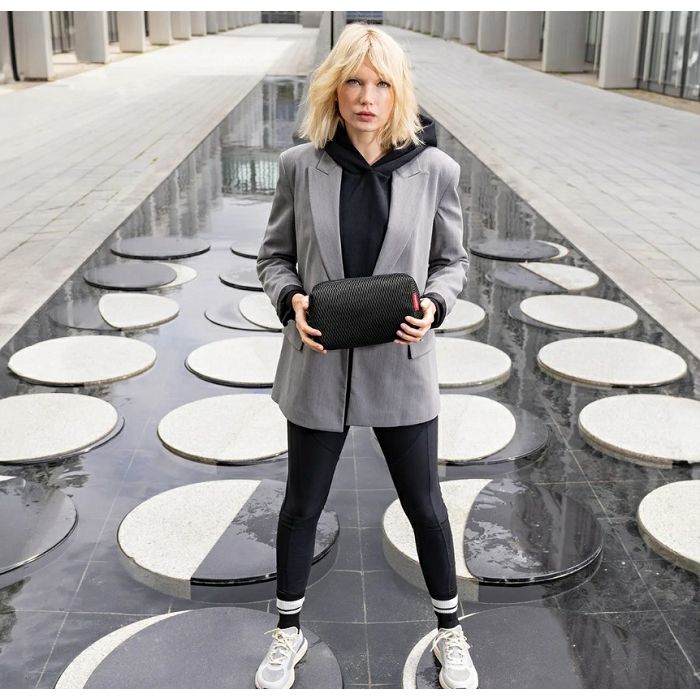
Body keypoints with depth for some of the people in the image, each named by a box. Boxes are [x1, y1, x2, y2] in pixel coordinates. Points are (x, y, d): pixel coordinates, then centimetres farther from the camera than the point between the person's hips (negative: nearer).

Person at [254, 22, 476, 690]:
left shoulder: (434, 169, -6)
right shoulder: (300, 165, -6)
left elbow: (452, 261, 3)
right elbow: (274, 255, 4)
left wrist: (433, 305, -16)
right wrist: (291, 299, -16)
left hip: (400, 368, 0)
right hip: (319, 366, 1)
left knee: (424, 504, 14)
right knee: (302, 504, 16)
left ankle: (450, 631, 38)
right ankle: (288, 631, 38)